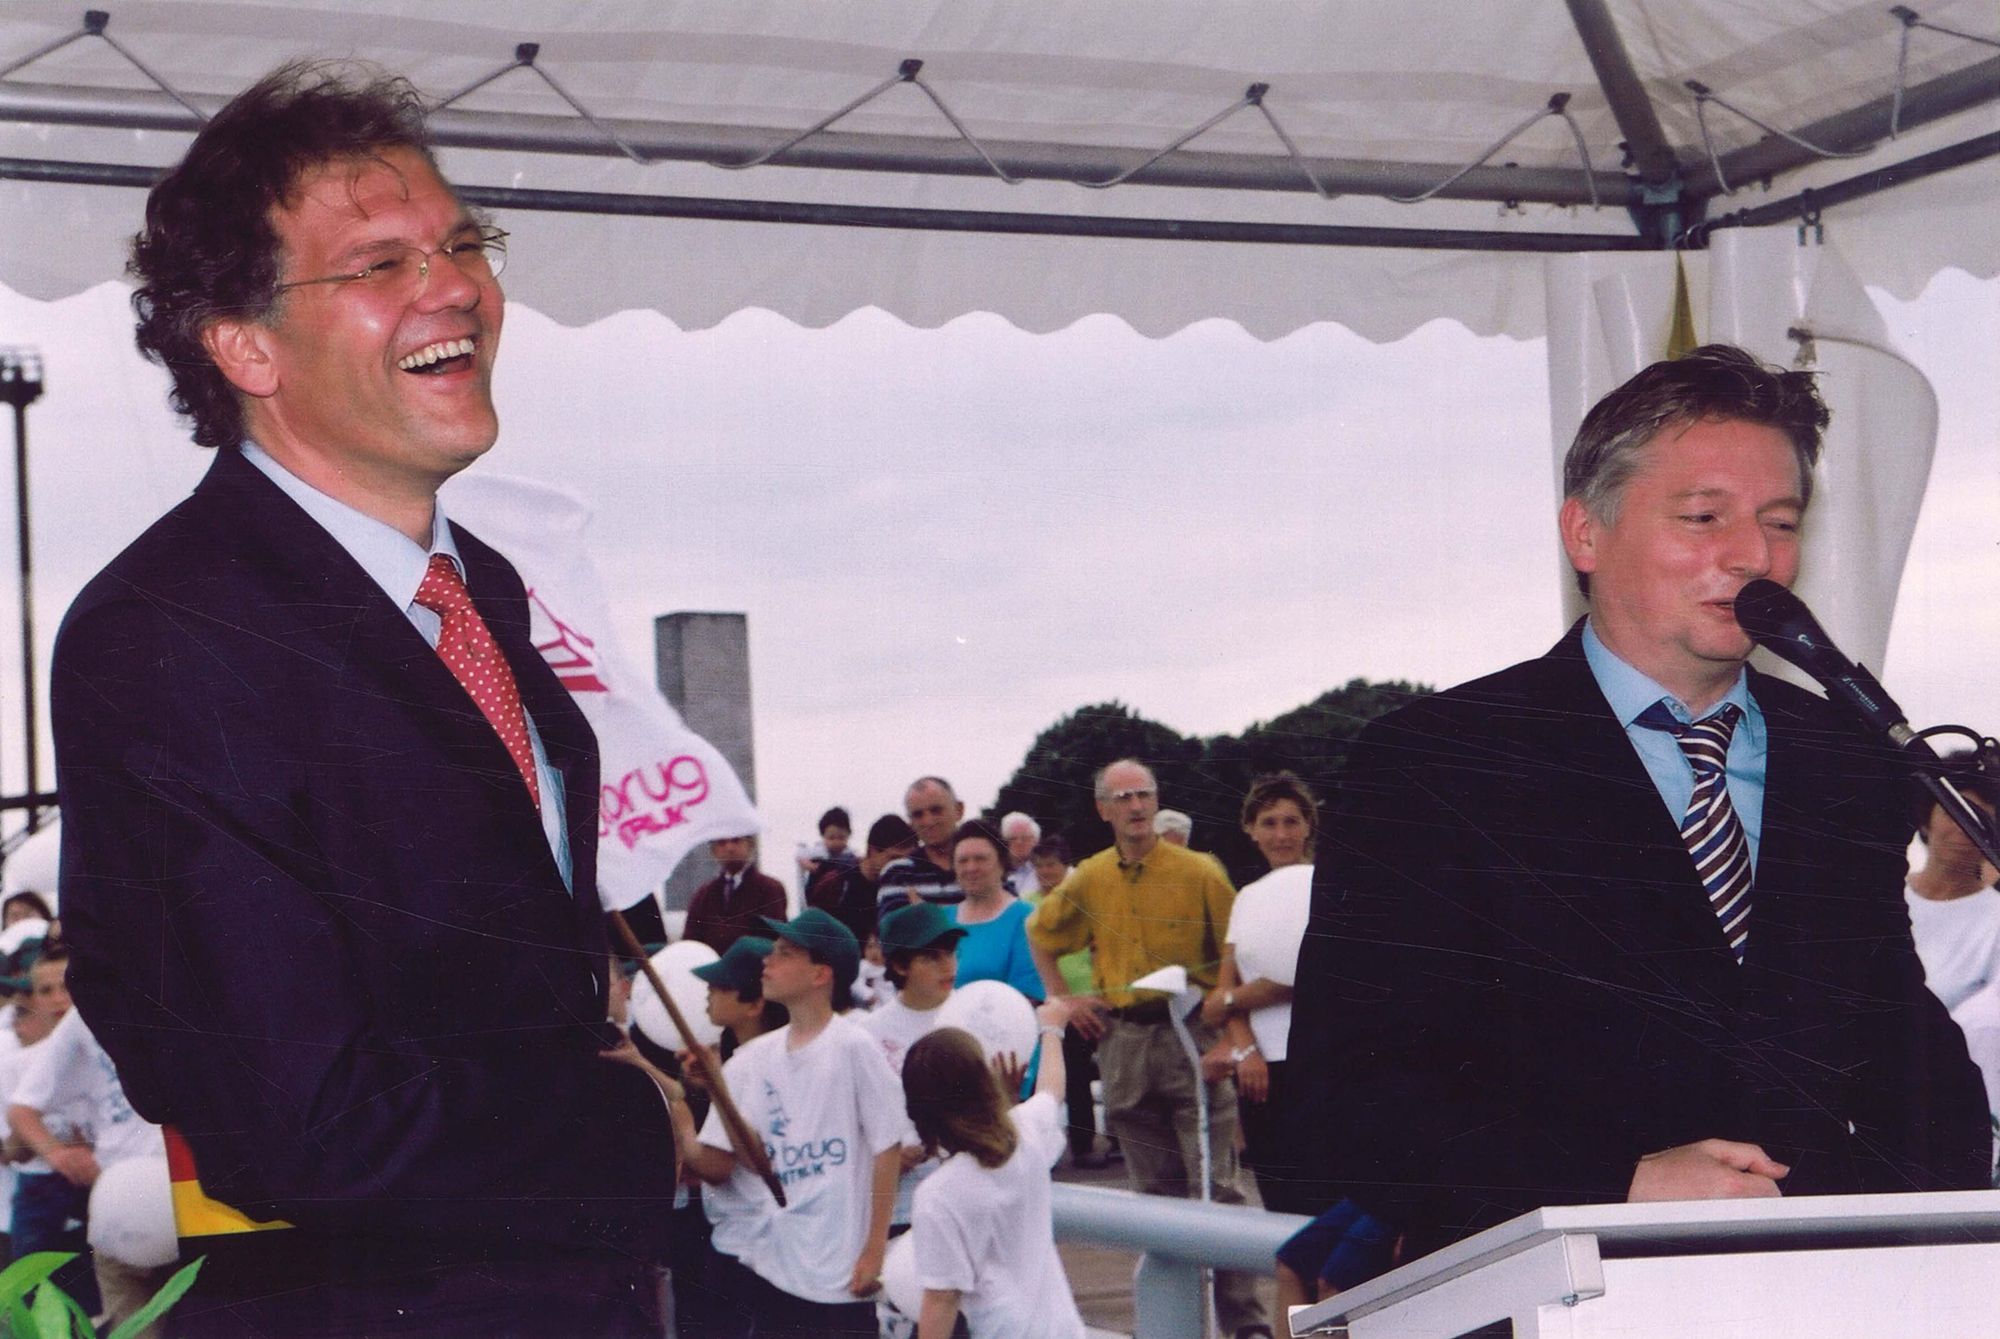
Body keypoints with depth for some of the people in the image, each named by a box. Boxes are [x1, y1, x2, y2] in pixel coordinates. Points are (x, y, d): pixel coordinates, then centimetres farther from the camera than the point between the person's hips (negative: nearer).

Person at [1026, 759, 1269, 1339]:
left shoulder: (1199, 873, -6)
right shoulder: (1088, 880, 7)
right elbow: (1039, 933, 25)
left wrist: (1230, 1039, -14)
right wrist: (1062, 998, 13)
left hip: (1191, 1034, -4)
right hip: (1123, 1041, 4)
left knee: (1218, 1187, -7)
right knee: (1153, 1191, 11)